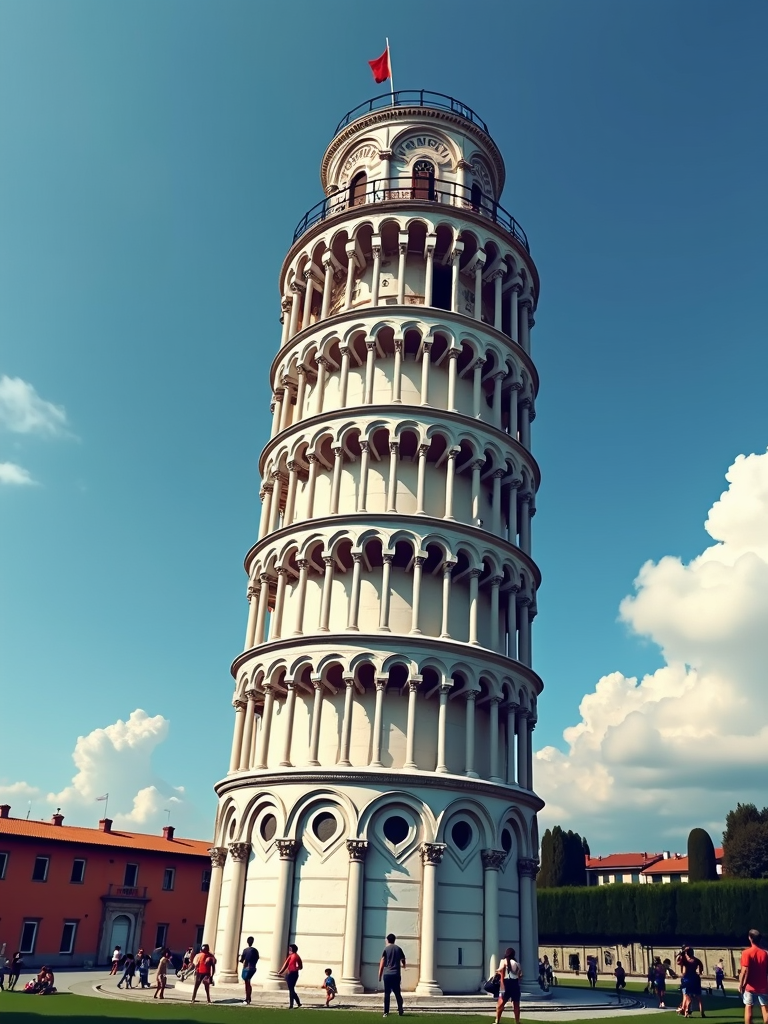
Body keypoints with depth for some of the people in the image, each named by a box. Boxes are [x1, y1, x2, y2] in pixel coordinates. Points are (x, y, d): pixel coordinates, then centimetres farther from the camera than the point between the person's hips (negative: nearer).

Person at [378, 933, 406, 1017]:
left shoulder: (386, 949, 2)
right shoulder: (398, 949, 9)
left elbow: (382, 963, -3)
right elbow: (403, 960, 12)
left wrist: (380, 975, 2)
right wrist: (403, 965, 36)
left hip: (387, 974, -2)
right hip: (396, 974, 2)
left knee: (387, 993, 1)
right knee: (397, 993, 12)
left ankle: (386, 1012, -3)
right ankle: (400, 1010, 7)